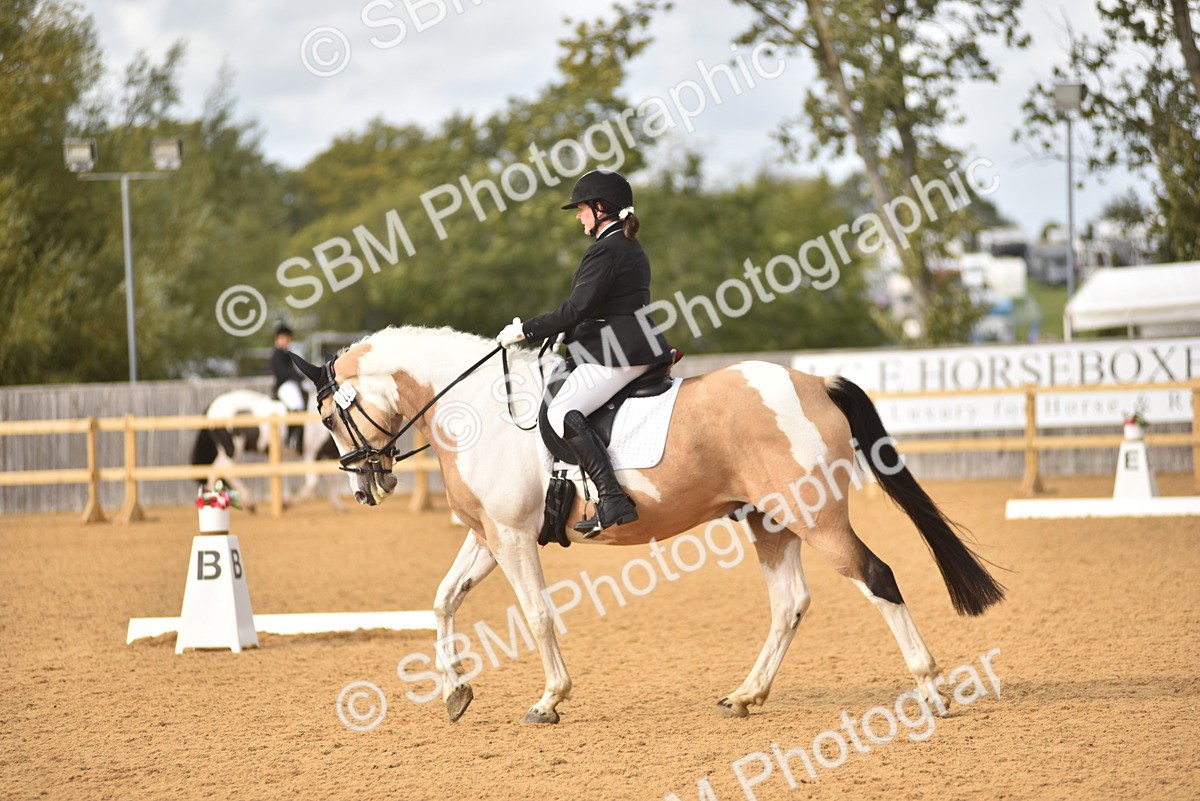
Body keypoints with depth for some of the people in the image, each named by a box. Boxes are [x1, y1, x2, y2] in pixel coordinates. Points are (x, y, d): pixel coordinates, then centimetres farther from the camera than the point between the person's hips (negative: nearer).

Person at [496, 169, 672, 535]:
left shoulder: (605, 251, -13)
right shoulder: (632, 249, 19)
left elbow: (576, 310, -19)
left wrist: (525, 330, -12)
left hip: (617, 354, -11)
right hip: (639, 345, 11)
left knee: (563, 411, -20)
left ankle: (613, 500, -30)